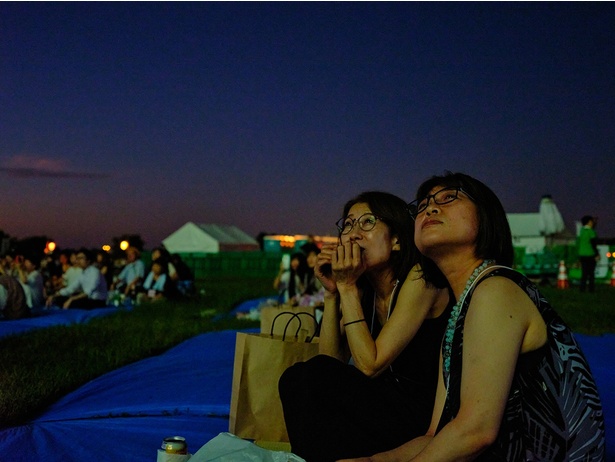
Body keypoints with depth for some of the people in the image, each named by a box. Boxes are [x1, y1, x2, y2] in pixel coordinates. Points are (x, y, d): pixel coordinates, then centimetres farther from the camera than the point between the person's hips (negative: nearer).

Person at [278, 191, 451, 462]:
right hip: (391, 407, 7)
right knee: (295, 379, -8)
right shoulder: (365, 290, 7)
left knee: (312, 376, -18)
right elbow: (332, 360, 1)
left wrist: (347, 287, -17)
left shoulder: (421, 278, -15)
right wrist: (332, 291, -7)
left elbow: (370, 365, -19)